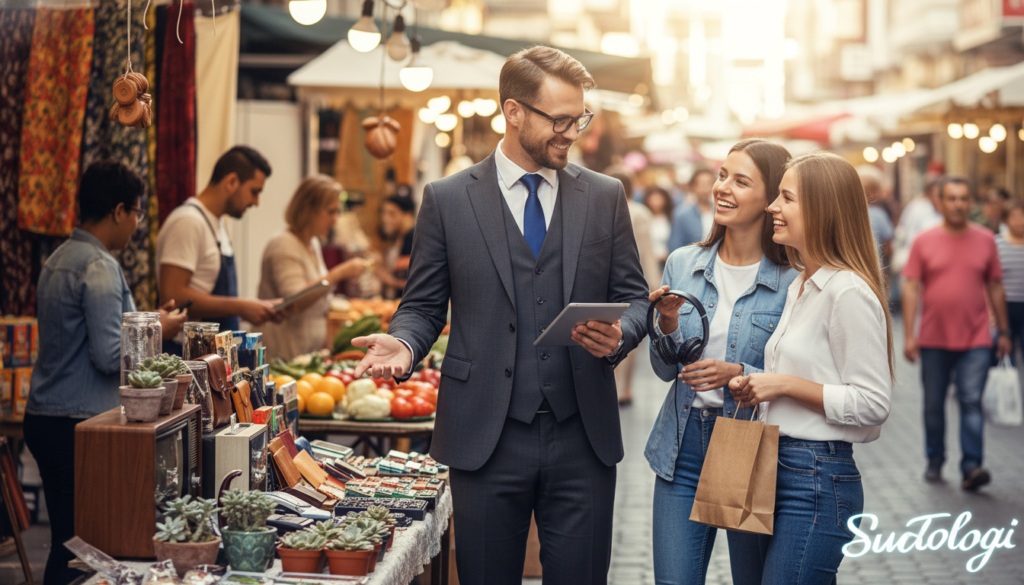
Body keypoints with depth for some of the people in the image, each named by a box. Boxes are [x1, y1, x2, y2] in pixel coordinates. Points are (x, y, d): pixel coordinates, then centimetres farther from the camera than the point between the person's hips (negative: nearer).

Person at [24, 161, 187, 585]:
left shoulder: (58, 260, 15)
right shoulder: (100, 267, -15)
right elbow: (110, 356, -19)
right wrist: (158, 331, -4)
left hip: (43, 418, 10)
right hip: (79, 424, -10)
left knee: (66, 539, 12)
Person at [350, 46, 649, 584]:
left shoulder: (605, 197, 9)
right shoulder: (447, 200, 3)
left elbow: (634, 298, 11)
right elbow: (423, 305, 6)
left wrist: (619, 335, -10)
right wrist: (404, 343, -15)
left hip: (582, 439, 2)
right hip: (486, 439, -1)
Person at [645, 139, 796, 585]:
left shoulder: (790, 283, -7)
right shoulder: (682, 264, 4)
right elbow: (665, 370, 7)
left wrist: (739, 375, -20)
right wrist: (668, 326, -12)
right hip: (683, 447, 3)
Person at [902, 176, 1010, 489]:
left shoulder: (985, 240, 4)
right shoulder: (925, 241, 0)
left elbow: (995, 287, 10)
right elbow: (911, 287, -1)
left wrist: (1004, 331, 10)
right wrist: (909, 334, -6)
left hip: (975, 340, 0)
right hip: (933, 340, 0)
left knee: (972, 402, -8)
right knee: (934, 404, 10)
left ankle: (971, 466, -10)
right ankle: (935, 461, 24)